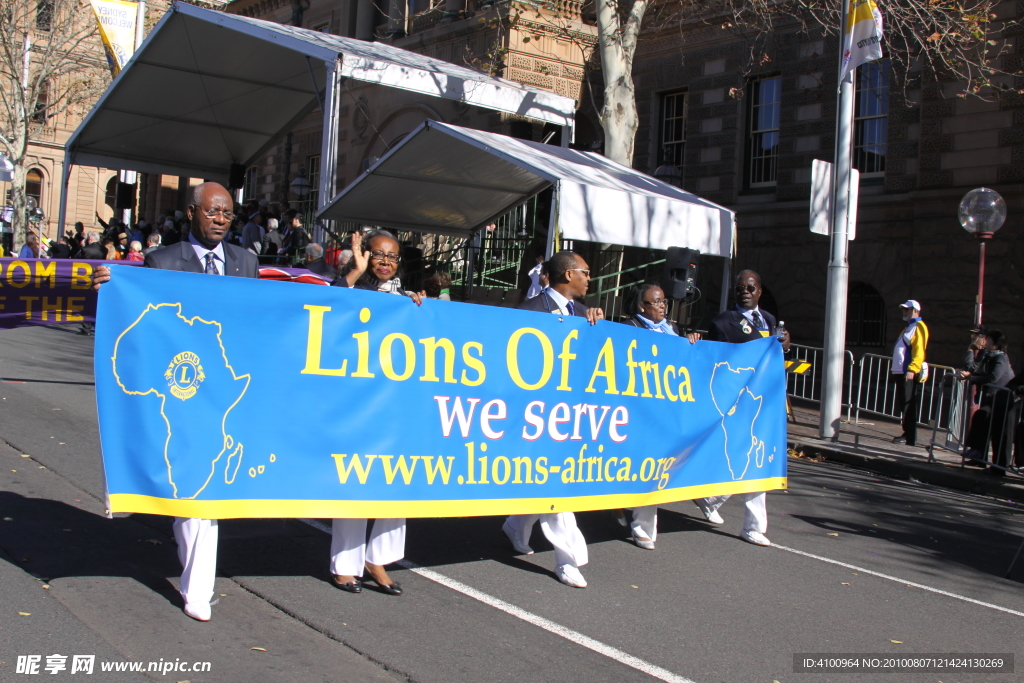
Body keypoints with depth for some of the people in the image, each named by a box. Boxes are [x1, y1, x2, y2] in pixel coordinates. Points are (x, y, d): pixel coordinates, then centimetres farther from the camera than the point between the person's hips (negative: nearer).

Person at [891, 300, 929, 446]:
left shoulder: (919, 327, -9)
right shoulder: (909, 327, 23)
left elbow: (919, 350, -20)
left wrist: (912, 370, -27)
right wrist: (894, 368, 26)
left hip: (910, 374, -10)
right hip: (901, 373, 10)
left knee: (908, 406, -9)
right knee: (903, 405, 13)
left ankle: (910, 438, -7)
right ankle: (907, 433, 20)